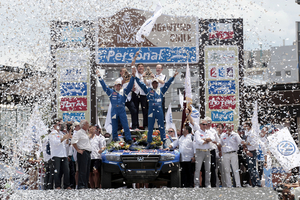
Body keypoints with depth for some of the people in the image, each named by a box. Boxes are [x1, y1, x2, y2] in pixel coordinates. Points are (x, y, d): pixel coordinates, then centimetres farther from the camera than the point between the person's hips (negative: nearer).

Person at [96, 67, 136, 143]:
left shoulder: (124, 92, 10)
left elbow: (130, 86, 2)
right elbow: (104, 86, 7)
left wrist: (133, 76, -9)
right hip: (114, 110, 0)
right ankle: (115, 139, 14)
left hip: (122, 111, 0)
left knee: (125, 125, -4)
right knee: (114, 126, 5)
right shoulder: (111, 92, 10)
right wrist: (99, 77, 2)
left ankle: (128, 139, -1)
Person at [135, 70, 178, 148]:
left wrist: (173, 77, 1)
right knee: (150, 127, 5)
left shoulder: (161, 90, 11)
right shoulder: (148, 90, 10)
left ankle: (164, 142, 4)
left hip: (159, 110, 0)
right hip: (151, 110, 0)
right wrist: (136, 77, 4)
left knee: (161, 127, 1)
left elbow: (167, 84, 8)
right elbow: (141, 84, 9)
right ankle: (149, 143, 10)